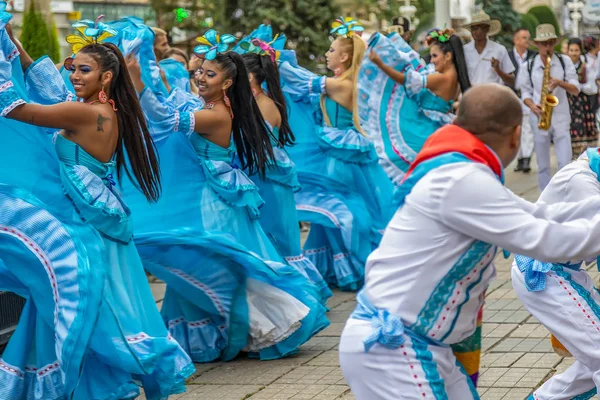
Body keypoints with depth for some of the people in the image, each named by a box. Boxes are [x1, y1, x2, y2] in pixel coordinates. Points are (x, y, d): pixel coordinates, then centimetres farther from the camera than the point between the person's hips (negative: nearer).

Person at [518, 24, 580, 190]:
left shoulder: (565, 61, 1)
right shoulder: (529, 65, 2)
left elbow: (576, 89, -1)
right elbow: (525, 92, 8)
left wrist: (560, 83, -19)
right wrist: (532, 106, -12)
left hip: (561, 118, -1)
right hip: (539, 119, 1)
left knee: (565, 163, -8)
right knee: (543, 165, 7)